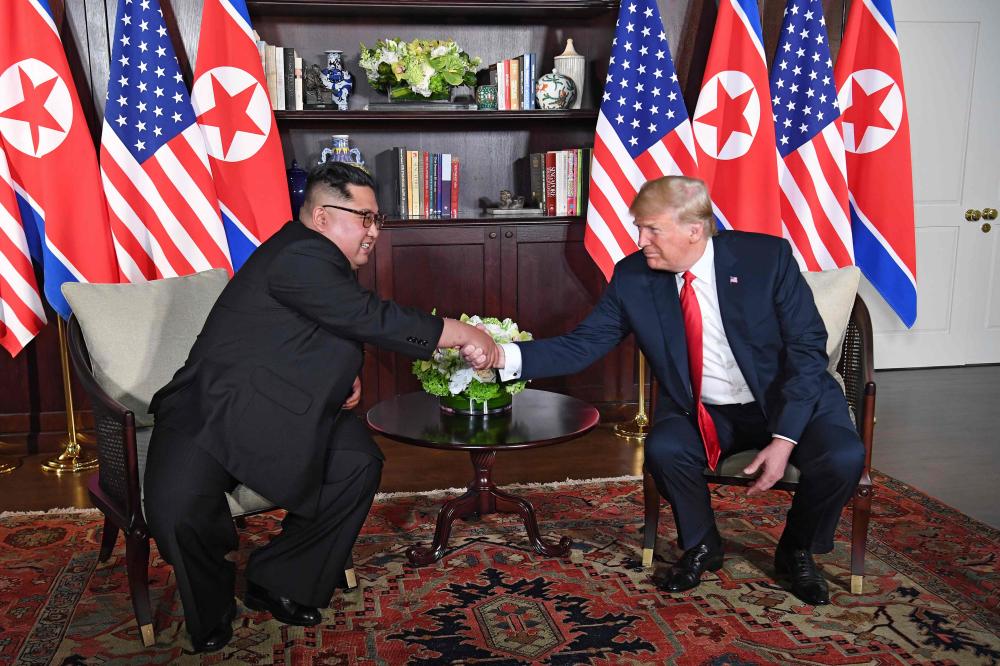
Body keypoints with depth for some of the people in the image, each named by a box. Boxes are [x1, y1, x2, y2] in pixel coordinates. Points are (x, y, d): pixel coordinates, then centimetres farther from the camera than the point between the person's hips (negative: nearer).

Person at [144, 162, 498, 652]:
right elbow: (373, 318, -29)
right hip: (211, 415, -9)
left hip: (279, 412, 9)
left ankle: (275, 583, 6)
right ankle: (211, 613, 4)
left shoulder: (323, 262, 9)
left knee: (359, 464, -11)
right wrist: (462, 334, -23)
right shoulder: (299, 258, -22)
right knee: (179, 514, -29)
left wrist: (346, 374, 3)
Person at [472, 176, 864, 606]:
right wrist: (504, 355, -25)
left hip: (790, 401, -1)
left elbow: (808, 348, -14)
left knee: (842, 457, -28)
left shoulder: (767, 257, -16)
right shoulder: (632, 278, -9)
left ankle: (797, 552, 6)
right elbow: (582, 344, -9)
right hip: (702, 413, 2)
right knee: (663, 448, -29)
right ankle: (701, 546, 4)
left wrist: (784, 439, -23)